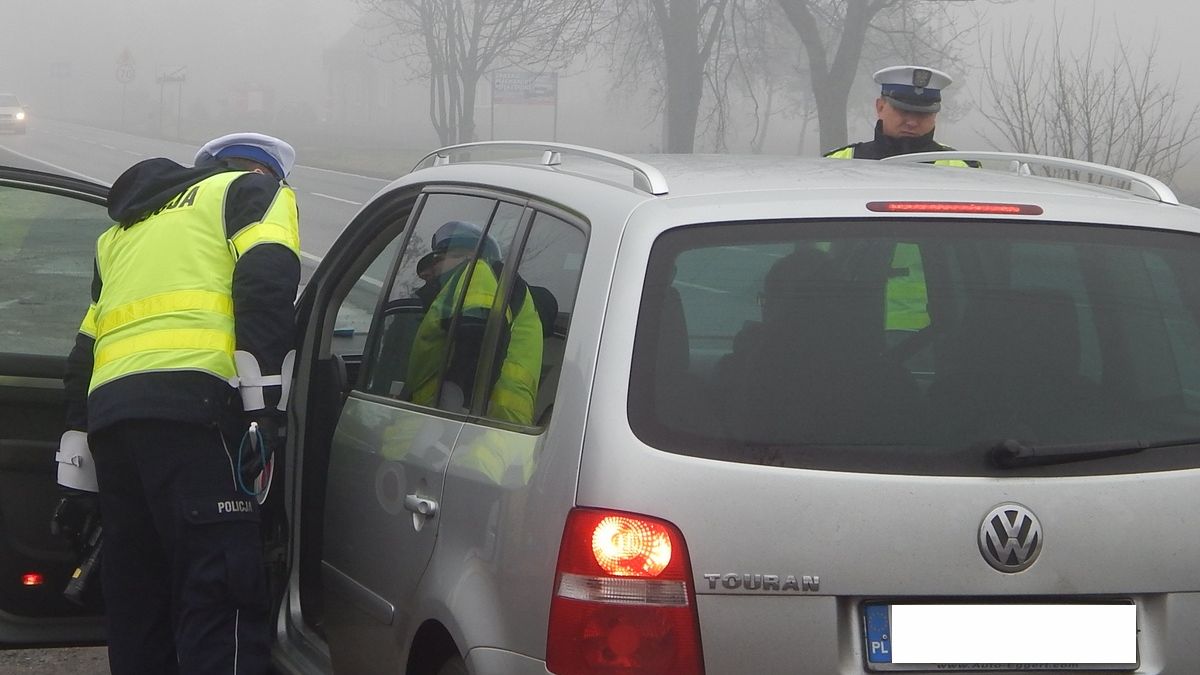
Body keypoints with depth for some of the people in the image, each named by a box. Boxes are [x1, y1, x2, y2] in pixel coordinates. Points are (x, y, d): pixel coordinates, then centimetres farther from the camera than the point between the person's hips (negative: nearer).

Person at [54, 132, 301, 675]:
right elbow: (265, 286, -5)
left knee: (136, 607, 11)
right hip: (189, 405, -7)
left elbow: (85, 352, 31)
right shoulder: (256, 190, 16)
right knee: (224, 599, -15)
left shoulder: (124, 232, 36)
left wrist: (75, 476, 30)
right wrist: (265, 406, -11)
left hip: (106, 409, 7)